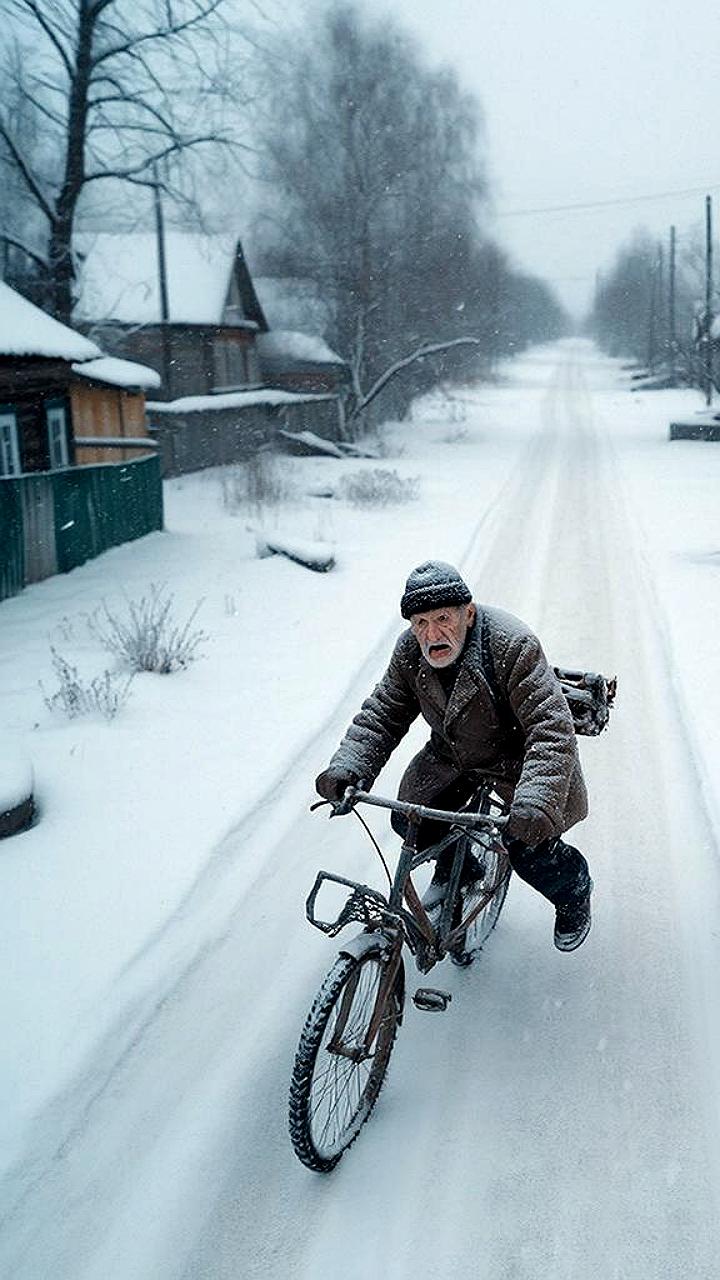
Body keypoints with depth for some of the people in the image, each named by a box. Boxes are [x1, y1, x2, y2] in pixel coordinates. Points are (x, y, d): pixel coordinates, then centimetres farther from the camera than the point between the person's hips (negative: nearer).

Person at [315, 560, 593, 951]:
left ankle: (573, 890, 23)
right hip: (453, 754, 6)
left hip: (516, 757, -5)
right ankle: (451, 868, 35)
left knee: (529, 852, -15)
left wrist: (535, 802, -54)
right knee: (409, 820, -1)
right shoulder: (409, 651, -15)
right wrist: (349, 766, -28)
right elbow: (381, 713, -8)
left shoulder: (513, 646, -35)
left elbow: (552, 729, -39)